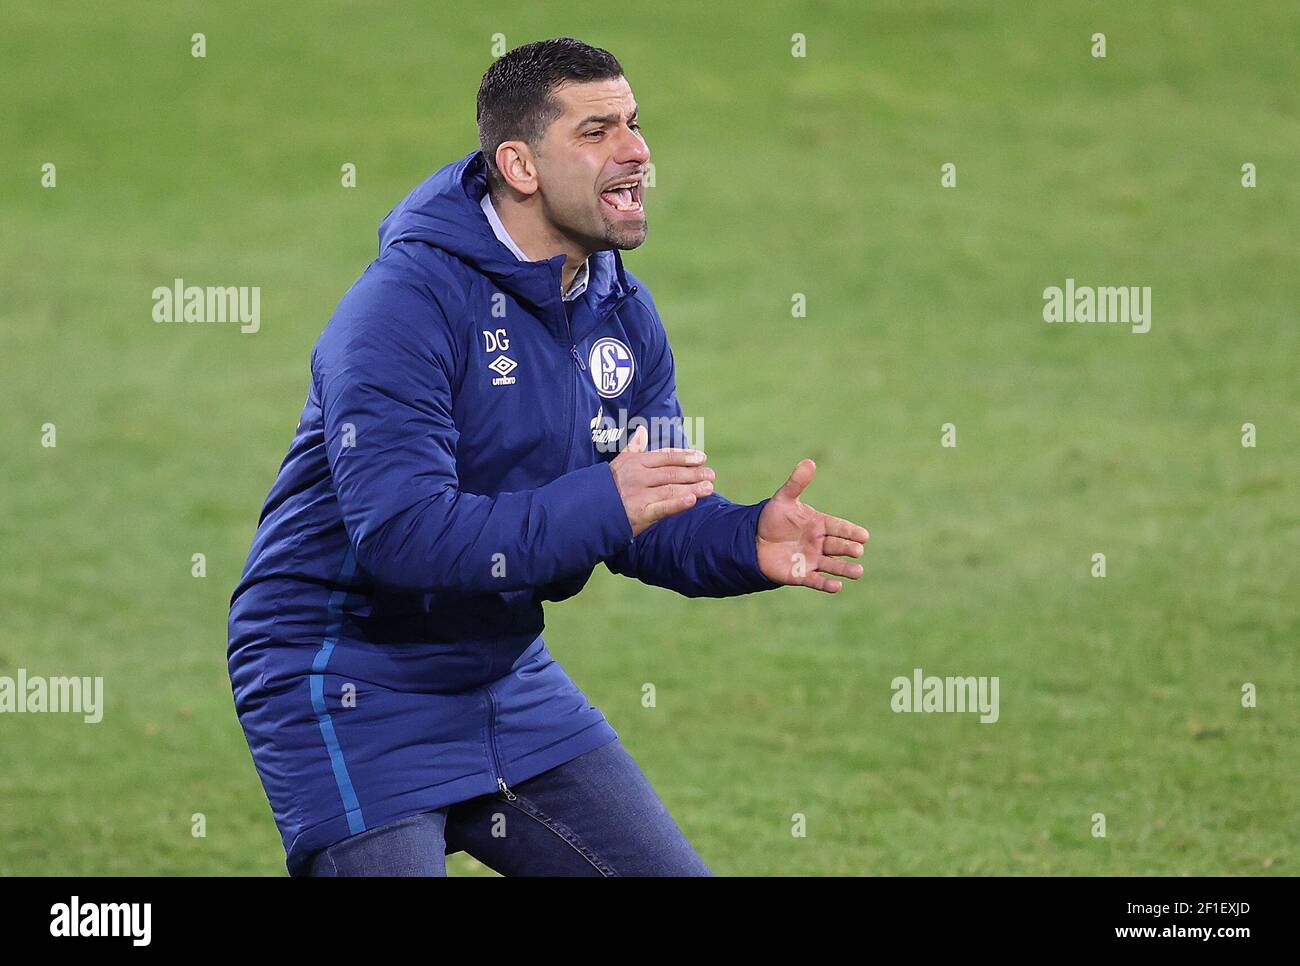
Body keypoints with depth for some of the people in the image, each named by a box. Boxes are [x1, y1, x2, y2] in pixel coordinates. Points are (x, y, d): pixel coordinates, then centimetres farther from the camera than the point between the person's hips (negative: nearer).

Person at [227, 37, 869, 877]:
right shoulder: (406, 304, -22)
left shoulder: (623, 314, 4)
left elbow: (653, 521, 5)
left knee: (671, 875, 7)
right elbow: (399, 533, -31)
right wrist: (600, 505, -38)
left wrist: (748, 542, -18)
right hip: (351, 696, -8)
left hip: (507, 678, 8)